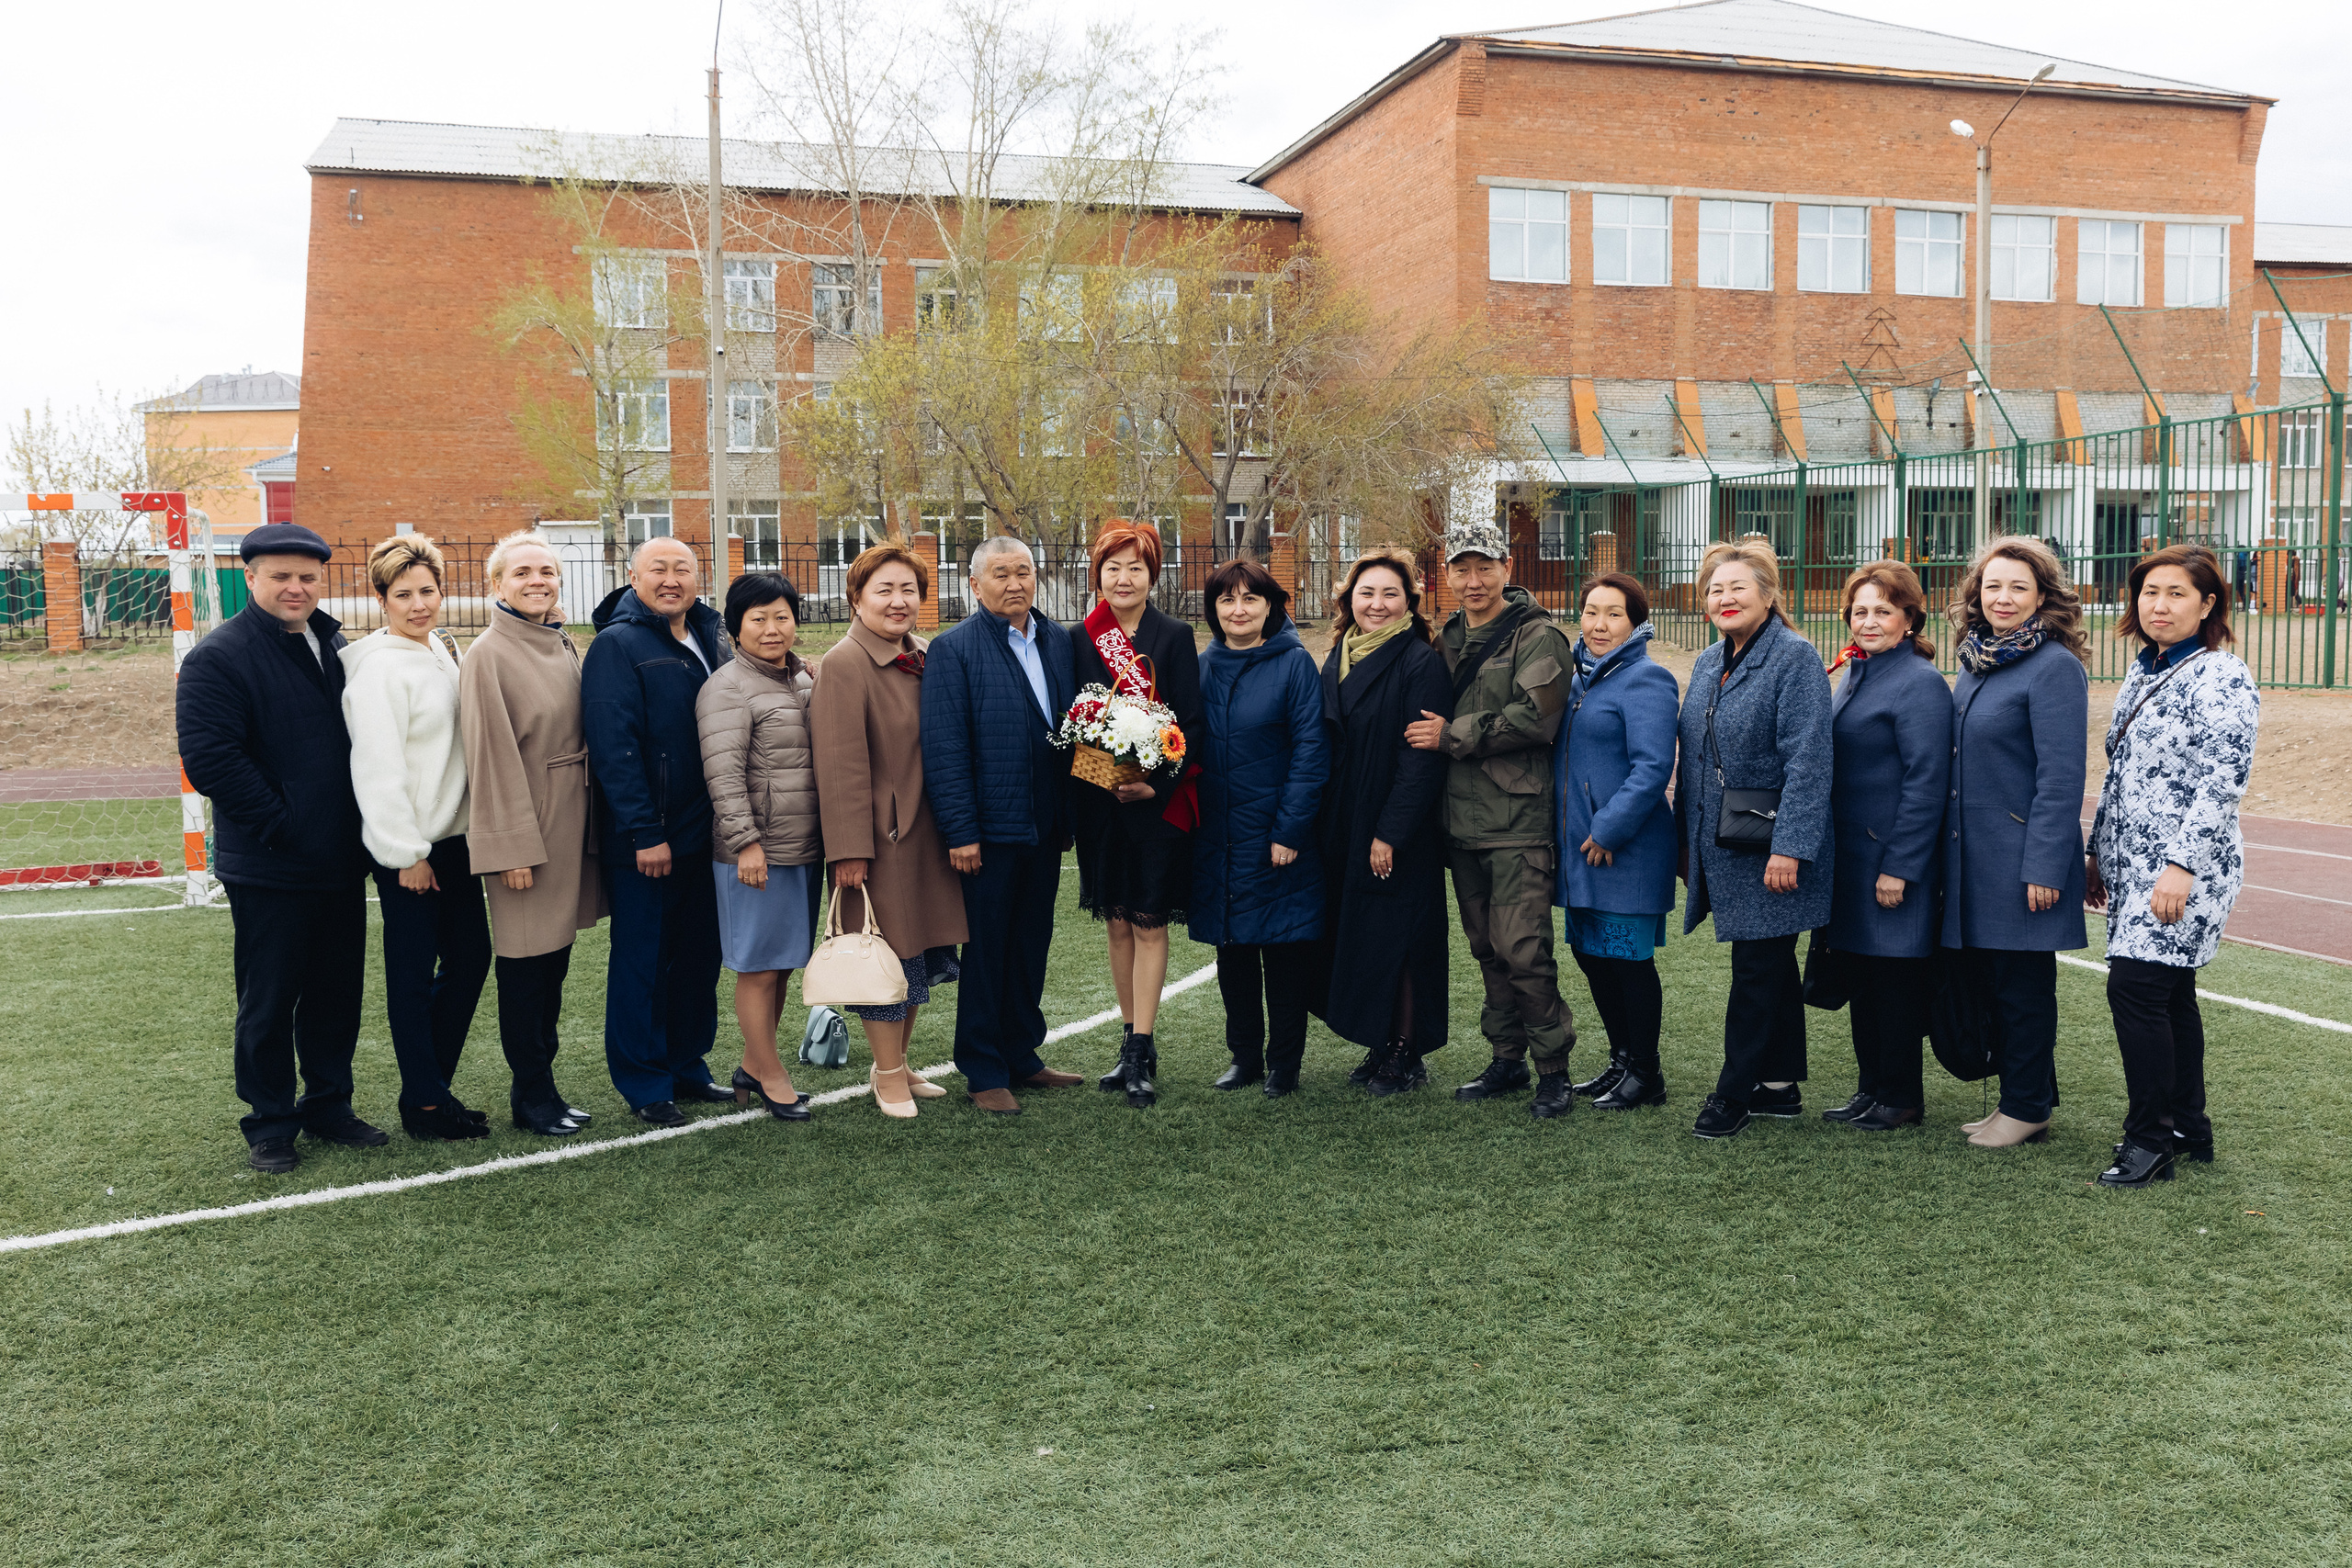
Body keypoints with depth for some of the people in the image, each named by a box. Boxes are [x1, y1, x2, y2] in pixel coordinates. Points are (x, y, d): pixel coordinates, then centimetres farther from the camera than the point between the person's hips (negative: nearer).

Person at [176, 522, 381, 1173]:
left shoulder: (335, 646, 11)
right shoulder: (219, 656, -10)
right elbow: (208, 758, -18)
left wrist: (358, 824, 10)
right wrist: (280, 822, -18)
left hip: (341, 862, 6)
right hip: (269, 868, -6)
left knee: (338, 991, 14)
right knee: (269, 999, 4)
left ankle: (328, 1105, 29)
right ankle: (269, 1125, 18)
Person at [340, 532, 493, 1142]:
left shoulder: (441, 650, 10)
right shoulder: (379, 666, -14)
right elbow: (377, 767, -17)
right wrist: (407, 853, -16)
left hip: (454, 834, 8)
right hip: (408, 846, -8)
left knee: (470, 956, 13)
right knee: (413, 973, 2)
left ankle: (433, 1085, 26)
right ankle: (424, 1103, 14)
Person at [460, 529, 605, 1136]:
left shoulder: (563, 648, 11)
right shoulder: (489, 655, -11)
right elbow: (491, 756, -13)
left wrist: (588, 824, 13)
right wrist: (510, 848, -16)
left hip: (571, 818, 7)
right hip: (525, 820, -7)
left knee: (556, 954, 13)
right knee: (525, 960, 1)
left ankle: (541, 1082, 24)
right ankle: (531, 1094, 12)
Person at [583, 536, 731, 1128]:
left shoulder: (711, 640, 11)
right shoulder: (616, 646, -10)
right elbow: (613, 746, -16)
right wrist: (644, 833, -20)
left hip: (704, 832, 7)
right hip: (643, 840, -7)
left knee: (699, 956, 14)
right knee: (642, 962, 3)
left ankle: (687, 1067, 28)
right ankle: (645, 1085, 14)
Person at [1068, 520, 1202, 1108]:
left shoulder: (1175, 636, -2)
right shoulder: (1082, 639, 7)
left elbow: (1192, 723, -6)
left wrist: (1156, 783, -17)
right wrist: (1101, 781, -7)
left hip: (1157, 798, -3)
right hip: (1100, 800, 4)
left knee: (1149, 922, -3)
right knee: (1118, 922, 9)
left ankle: (1138, 1054, 0)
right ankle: (1135, 1044, 19)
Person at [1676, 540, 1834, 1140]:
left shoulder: (1795, 658, -12)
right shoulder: (1707, 664, 13)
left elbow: (1807, 761, -18)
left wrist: (1789, 847, -23)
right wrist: (1686, 837, 16)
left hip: (1768, 850, -8)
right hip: (1720, 845, 8)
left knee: (1757, 968, -1)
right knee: (1772, 965, 15)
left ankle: (1735, 1092, 8)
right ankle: (1780, 1086, 24)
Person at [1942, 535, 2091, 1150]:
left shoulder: (2055, 667, -12)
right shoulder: (1976, 660, 11)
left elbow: (2061, 776, -16)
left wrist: (2044, 867, -19)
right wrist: (1947, 847, 14)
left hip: (2023, 856, -8)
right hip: (1972, 855, 8)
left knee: (2021, 985, 2)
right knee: (1983, 977, 13)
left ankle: (2028, 1110, 15)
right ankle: (2016, 1098, 25)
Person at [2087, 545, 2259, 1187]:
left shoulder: (2223, 679, -12)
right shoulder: (2142, 674, 14)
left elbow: (2222, 784, -18)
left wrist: (2182, 866, -22)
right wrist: (2099, 852, 19)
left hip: (2183, 870, -8)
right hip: (2133, 867, 8)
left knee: (2134, 988, -12)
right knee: (2169, 993, 13)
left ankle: (2152, 1138, -1)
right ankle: (2189, 1130, 22)